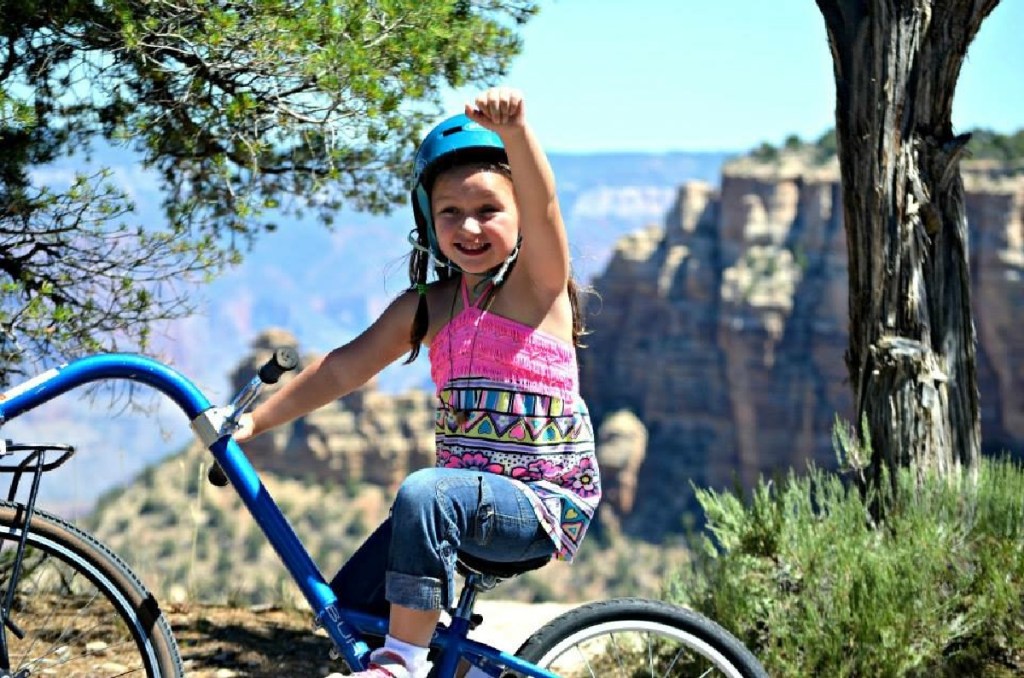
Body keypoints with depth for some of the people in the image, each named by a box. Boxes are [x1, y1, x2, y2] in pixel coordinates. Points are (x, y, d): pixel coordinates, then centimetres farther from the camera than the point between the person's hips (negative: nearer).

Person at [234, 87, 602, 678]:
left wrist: (514, 128, -48)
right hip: (469, 498, 7)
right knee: (351, 604, 4)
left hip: (546, 501, -7)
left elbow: (542, 203, -28)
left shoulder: (538, 284, -9)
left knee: (425, 493, -35)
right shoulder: (428, 307, 7)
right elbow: (344, 367, 7)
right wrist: (253, 421, 0)